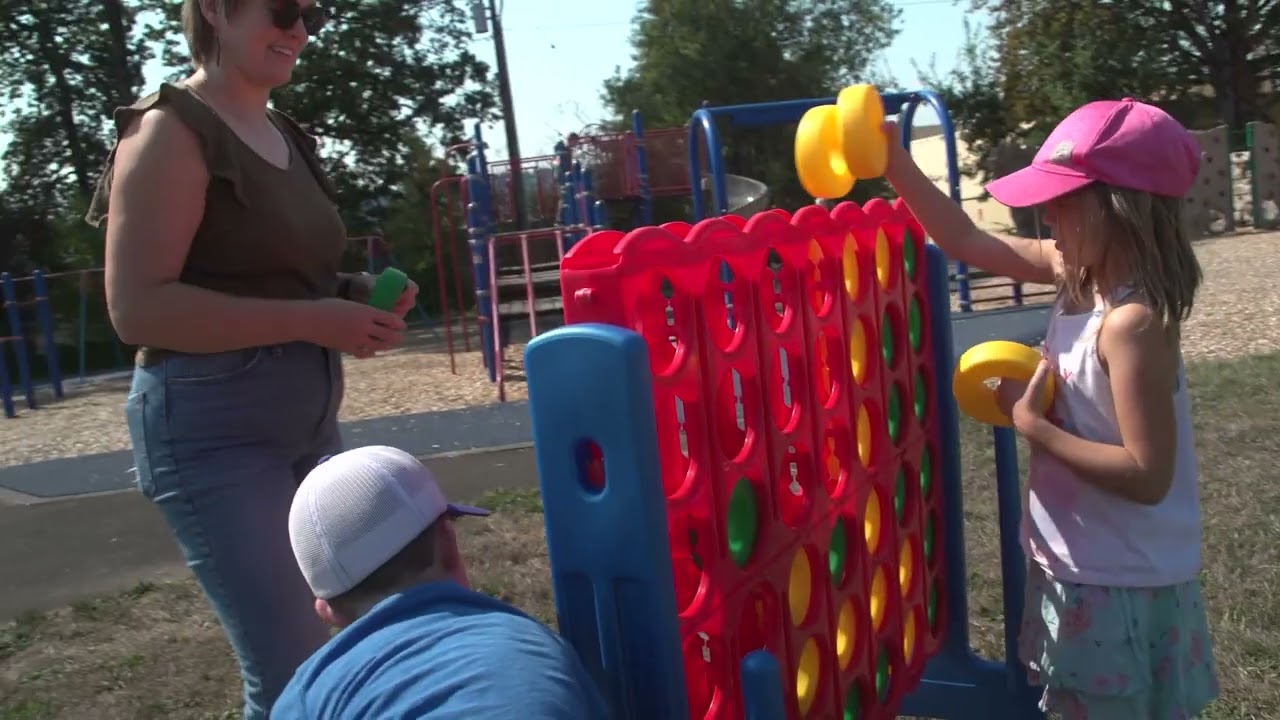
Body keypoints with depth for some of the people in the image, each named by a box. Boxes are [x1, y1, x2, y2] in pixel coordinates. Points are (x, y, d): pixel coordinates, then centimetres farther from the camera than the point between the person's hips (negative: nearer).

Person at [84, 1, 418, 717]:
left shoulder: (287, 136, 15)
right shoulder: (172, 129, -9)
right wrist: (311, 321, -21)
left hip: (309, 423, 8)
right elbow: (137, 307, -18)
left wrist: (357, 299, 4)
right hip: (212, 431, -8)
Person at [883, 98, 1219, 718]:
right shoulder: (1080, 274, -3)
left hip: (1122, 584, -8)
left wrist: (1030, 425, -23)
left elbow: (1147, 476, -28)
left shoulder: (1131, 322, -27)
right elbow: (966, 241, 3)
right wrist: (895, 166, -6)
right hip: (1078, 566, 8)